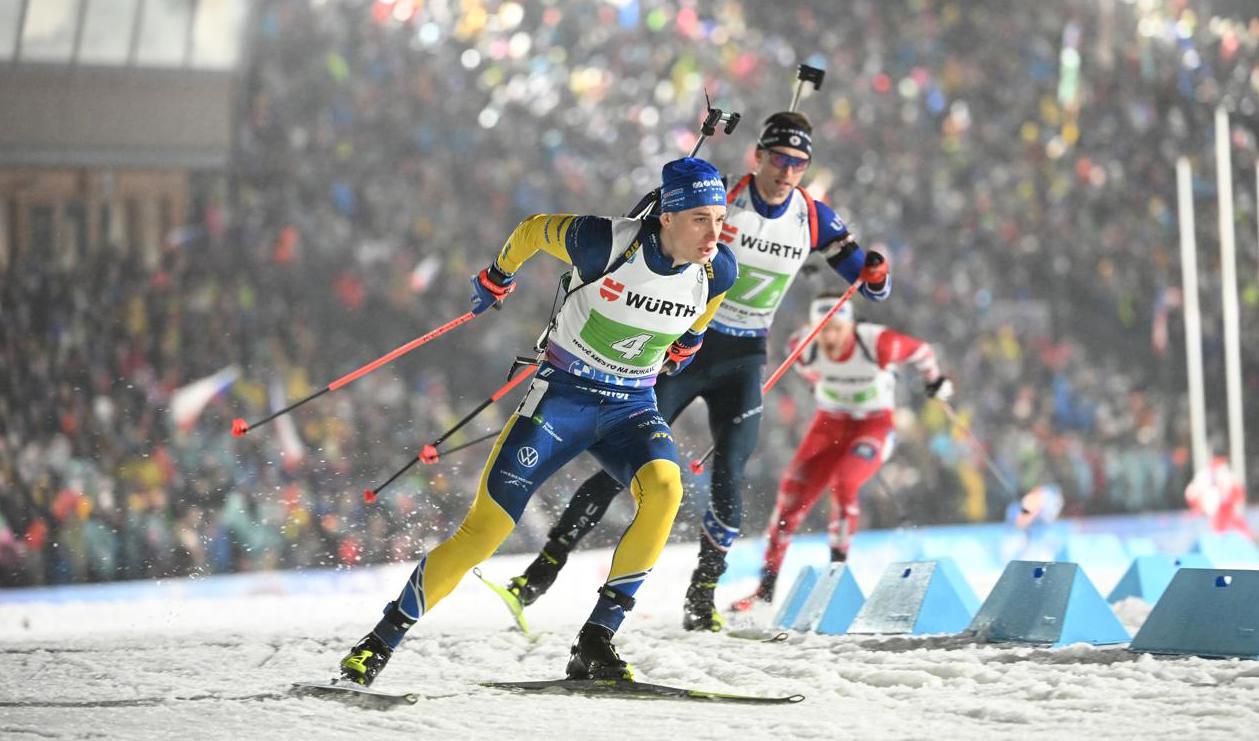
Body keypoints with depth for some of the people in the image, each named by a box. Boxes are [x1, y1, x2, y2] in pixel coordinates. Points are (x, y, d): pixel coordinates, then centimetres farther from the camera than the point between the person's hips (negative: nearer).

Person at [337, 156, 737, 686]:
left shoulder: (718, 273, -12)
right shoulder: (605, 244, -23)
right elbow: (535, 229, -2)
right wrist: (497, 276, 14)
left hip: (632, 408, 3)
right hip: (561, 397, -3)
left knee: (664, 487, -29)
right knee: (488, 524, -9)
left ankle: (595, 643, -22)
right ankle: (382, 640, 8)